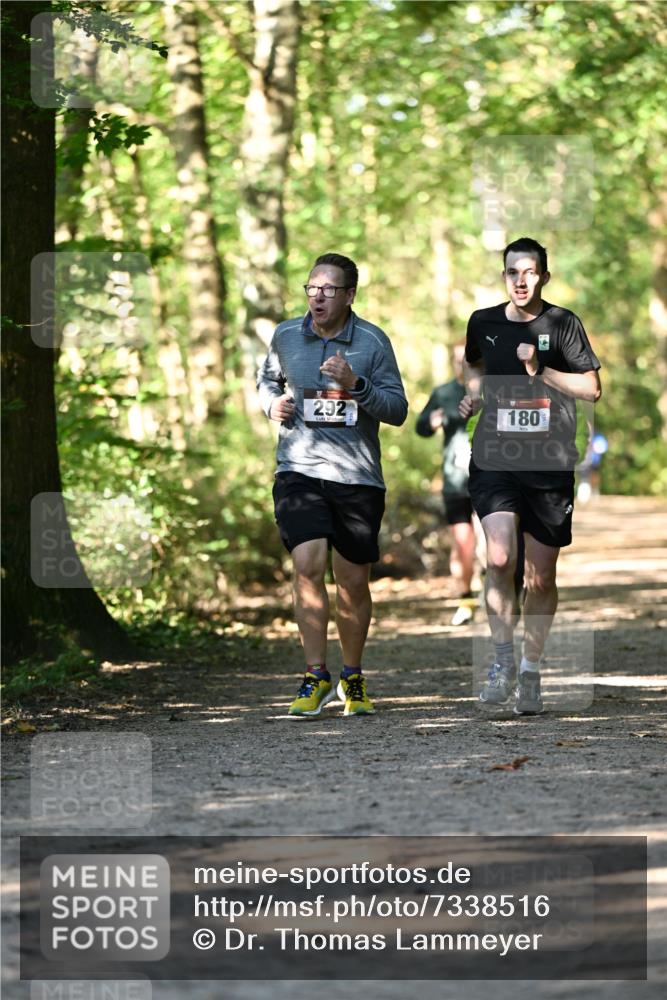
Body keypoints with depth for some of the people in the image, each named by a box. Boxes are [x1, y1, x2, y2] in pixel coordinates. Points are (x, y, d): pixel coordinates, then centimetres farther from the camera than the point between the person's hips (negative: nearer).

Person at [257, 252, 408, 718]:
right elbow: (268, 378, 24)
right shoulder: (287, 336, 5)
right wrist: (272, 403, 3)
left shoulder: (373, 341, -2)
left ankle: (353, 678, 26)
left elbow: (398, 409, -2)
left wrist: (356, 385, -17)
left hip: (358, 475, 0)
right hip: (299, 470, 0)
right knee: (308, 566, -17)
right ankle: (316, 678, -9)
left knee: (354, 581, 7)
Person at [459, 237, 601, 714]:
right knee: (499, 558, -20)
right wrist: (474, 395, 8)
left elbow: (592, 389, -3)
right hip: (495, 458, 1)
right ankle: (502, 660, -6)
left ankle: (531, 671, 22)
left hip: (550, 463, -1)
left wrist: (540, 371, -14)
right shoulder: (484, 323, 7)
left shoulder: (563, 323, -2)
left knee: (541, 577, 6)